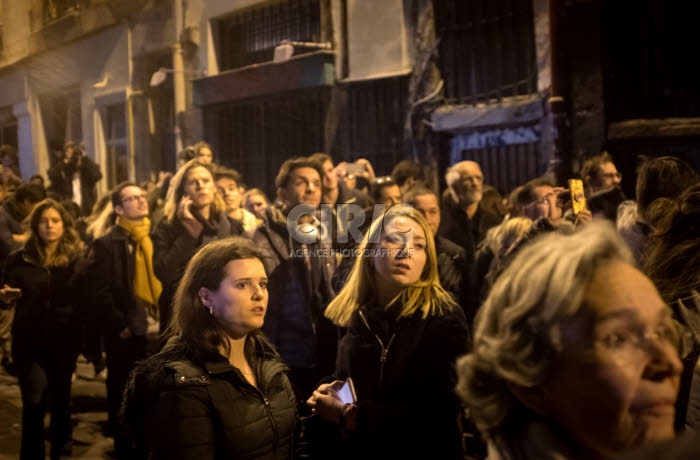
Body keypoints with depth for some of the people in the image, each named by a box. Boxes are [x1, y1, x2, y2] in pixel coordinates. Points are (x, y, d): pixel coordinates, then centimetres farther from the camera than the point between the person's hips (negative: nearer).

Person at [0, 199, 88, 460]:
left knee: (60, 400, 13)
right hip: (29, 342, 0)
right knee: (34, 402, -7)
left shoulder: (77, 259, -1)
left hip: (64, 342, 0)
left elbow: (86, 301, -2)